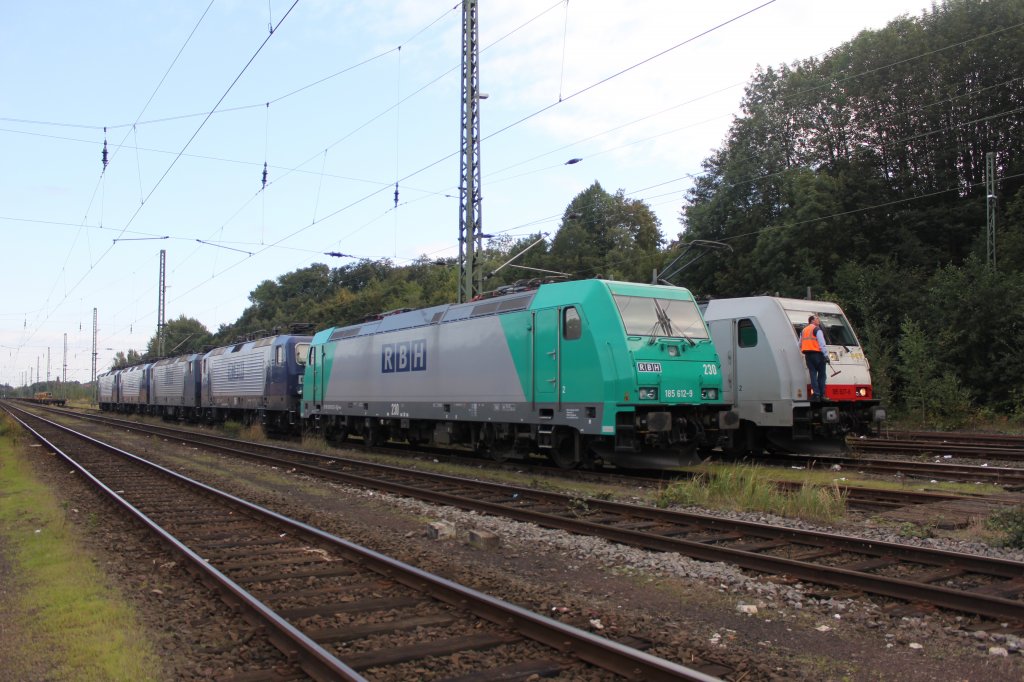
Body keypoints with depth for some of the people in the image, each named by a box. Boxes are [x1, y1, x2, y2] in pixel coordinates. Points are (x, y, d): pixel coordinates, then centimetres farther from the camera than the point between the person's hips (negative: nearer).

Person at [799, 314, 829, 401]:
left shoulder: (803, 331, 19)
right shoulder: (817, 329, -4)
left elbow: (800, 344, 21)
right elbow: (822, 344, -12)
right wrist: (826, 355, -13)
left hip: (808, 355, 6)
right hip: (817, 354, -6)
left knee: (813, 375, 3)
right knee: (821, 374, 2)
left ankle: (815, 394, -6)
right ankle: (821, 395, -2)